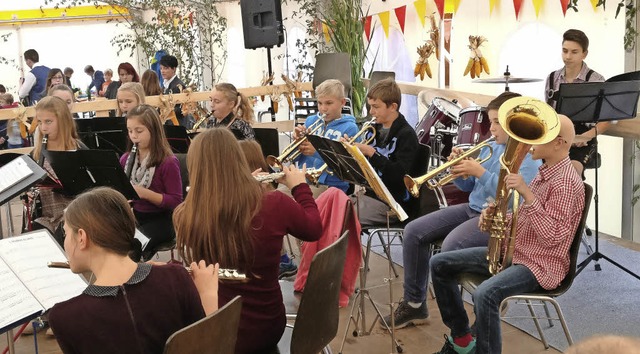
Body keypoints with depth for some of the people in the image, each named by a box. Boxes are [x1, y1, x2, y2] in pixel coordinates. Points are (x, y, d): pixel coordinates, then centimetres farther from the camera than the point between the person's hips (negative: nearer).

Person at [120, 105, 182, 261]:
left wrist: (145, 193, -25)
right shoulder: (125, 159, 6)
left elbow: (175, 202, -13)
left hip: (158, 220, -5)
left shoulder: (168, 162, -12)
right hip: (130, 216, 5)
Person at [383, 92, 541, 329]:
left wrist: (480, 172, -22)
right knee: (414, 232, -3)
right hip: (472, 208, 9)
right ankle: (414, 304, 7)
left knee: (450, 246, -33)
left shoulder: (528, 156, -11)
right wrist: (459, 170, -3)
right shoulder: (490, 147, 13)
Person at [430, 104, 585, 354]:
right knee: (440, 264, 5)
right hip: (512, 250, 10)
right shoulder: (545, 171, 13)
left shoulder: (566, 181, -18)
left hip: (540, 264, -10)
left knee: (485, 294, -37)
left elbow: (552, 236, -26)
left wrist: (526, 193, -31)